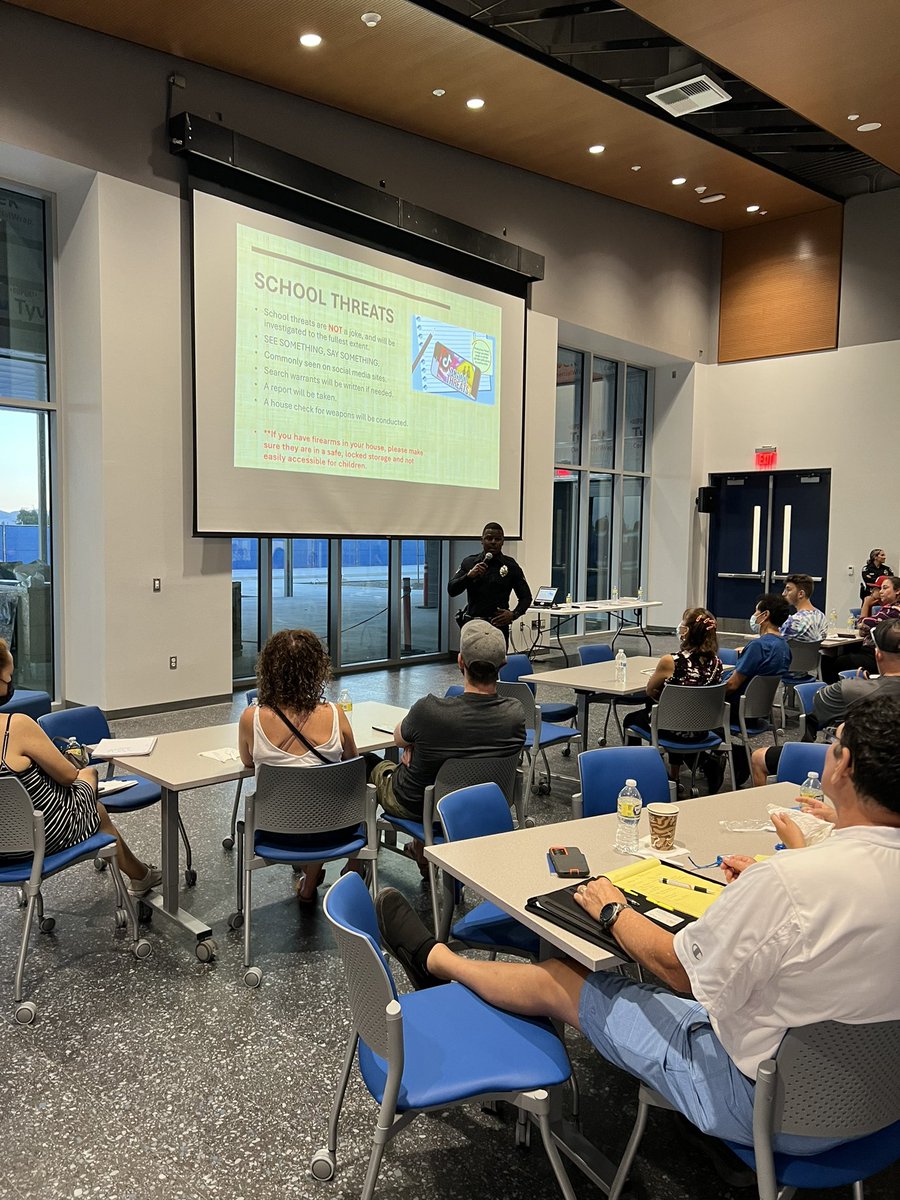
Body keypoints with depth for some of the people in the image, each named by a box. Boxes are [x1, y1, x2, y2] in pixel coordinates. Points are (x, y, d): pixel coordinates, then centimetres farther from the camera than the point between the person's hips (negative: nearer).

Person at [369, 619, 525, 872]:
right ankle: (420, 848, 43)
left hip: (415, 807, -3)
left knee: (380, 768, 29)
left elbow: (399, 739, -11)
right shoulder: (515, 714, -24)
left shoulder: (429, 710, -35)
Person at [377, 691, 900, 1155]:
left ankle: (433, 958, 32)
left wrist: (613, 911, 0)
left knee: (559, 981, 5)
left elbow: (677, 967, -18)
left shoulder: (791, 879, -33)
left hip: (767, 1104, -7)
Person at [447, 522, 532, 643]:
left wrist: (514, 614, -11)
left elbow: (526, 597, 7)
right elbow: (451, 590, 1)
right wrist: (469, 576, -15)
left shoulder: (510, 566, 3)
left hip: (498, 625, -2)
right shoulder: (469, 563, 7)